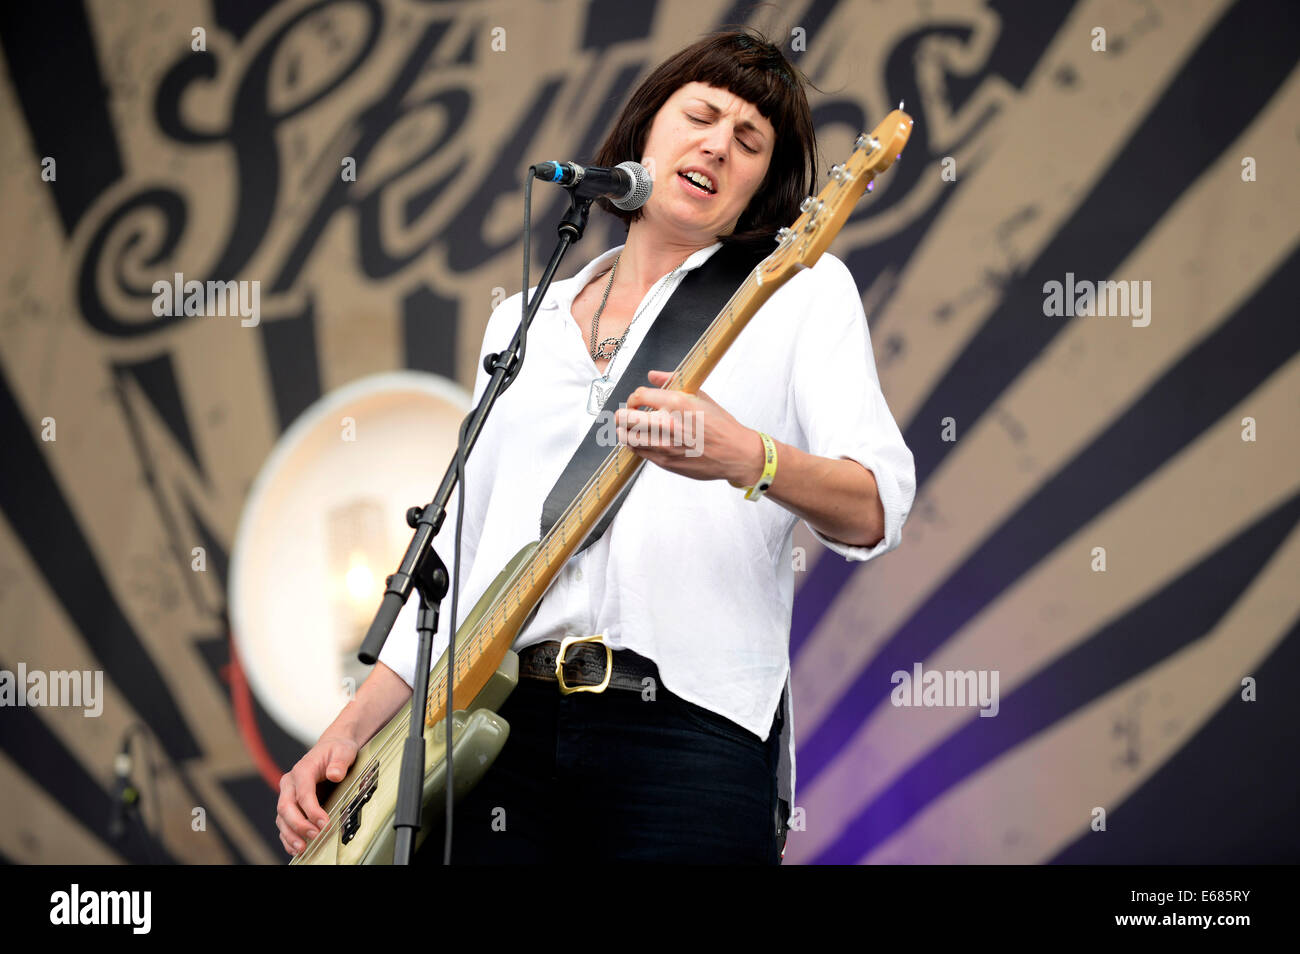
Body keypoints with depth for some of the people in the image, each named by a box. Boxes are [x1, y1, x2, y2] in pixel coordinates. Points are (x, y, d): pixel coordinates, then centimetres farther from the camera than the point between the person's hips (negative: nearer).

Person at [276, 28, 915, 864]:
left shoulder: (801, 289, 8)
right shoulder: (524, 321, 21)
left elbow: (879, 508, -6)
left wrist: (746, 458, -26)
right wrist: (351, 731, 10)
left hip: (686, 728, -4)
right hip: (494, 722, 4)